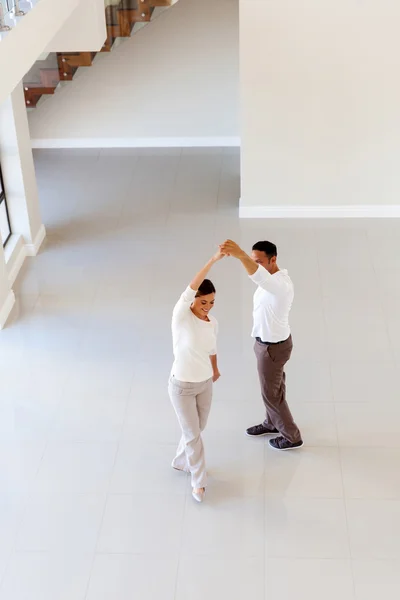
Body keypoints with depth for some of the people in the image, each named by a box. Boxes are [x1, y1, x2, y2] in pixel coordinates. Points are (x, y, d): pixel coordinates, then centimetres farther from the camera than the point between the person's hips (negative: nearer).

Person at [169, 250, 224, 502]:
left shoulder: (213, 322, -7)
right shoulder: (181, 317, -24)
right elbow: (190, 289, -42)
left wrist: (215, 370, 30)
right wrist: (213, 260, -51)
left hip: (205, 384, 6)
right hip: (182, 386, -6)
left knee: (198, 429, 22)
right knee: (192, 434, 5)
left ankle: (181, 461, 49)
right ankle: (199, 481, 24)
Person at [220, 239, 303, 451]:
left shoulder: (282, 284, -36)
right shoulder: (271, 279, -3)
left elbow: (259, 277, -60)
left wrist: (240, 255, -77)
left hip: (273, 347, -9)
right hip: (269, 341, 9)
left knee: (271, 393, 9)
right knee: (273, 386, 28)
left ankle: (292, 437, 27)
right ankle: (272, 424, 50)